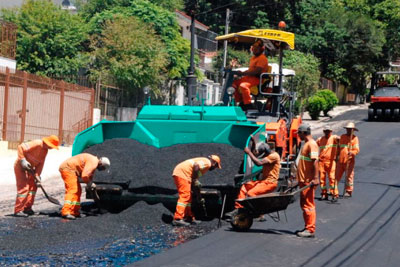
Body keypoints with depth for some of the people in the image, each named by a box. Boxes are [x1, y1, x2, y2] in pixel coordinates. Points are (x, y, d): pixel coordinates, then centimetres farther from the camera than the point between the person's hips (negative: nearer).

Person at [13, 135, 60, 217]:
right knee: (23, 188, -13)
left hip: (29, 167, 10)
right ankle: (18, 211, -10)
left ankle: (27, 208, 17)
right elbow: (21, 147, -27)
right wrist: (23, 160, -28)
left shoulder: (45, 150, 7)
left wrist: (37, 176, -2)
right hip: (21, 166, -10)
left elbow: (41, 164, 6)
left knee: (33, 187, 11)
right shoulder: (37, 144, -22)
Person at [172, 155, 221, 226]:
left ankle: (188, 217, 22)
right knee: (185, 196, -14)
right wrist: (195, 180, -17)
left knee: (188, 197, 17)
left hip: (177, 172, 10)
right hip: (182, 173, -10)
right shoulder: (208, 162, -1)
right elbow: (196, 166, -22)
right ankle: (177, 219, -21)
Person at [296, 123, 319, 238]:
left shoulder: (312, 144, -14)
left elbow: (315, 161, -22)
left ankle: (310, 230, -6)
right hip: (303, 180, 10)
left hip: (308, 181, -10)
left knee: (308, 205, -8)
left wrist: (315, 178, -28)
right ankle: (307, 227, 21)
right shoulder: (306, 144, 18)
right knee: (304, 204, 14)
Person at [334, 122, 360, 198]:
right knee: (336, 175, 2)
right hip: (340, 160, 4)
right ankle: (335, 192, 8)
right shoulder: (342, 137, 13)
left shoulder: (355, 138, -1)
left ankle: (349, 191, 12)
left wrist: (351, 153, -30)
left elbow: (357, 150, -11)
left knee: (349, 176, 1)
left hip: (349, 160, -4)